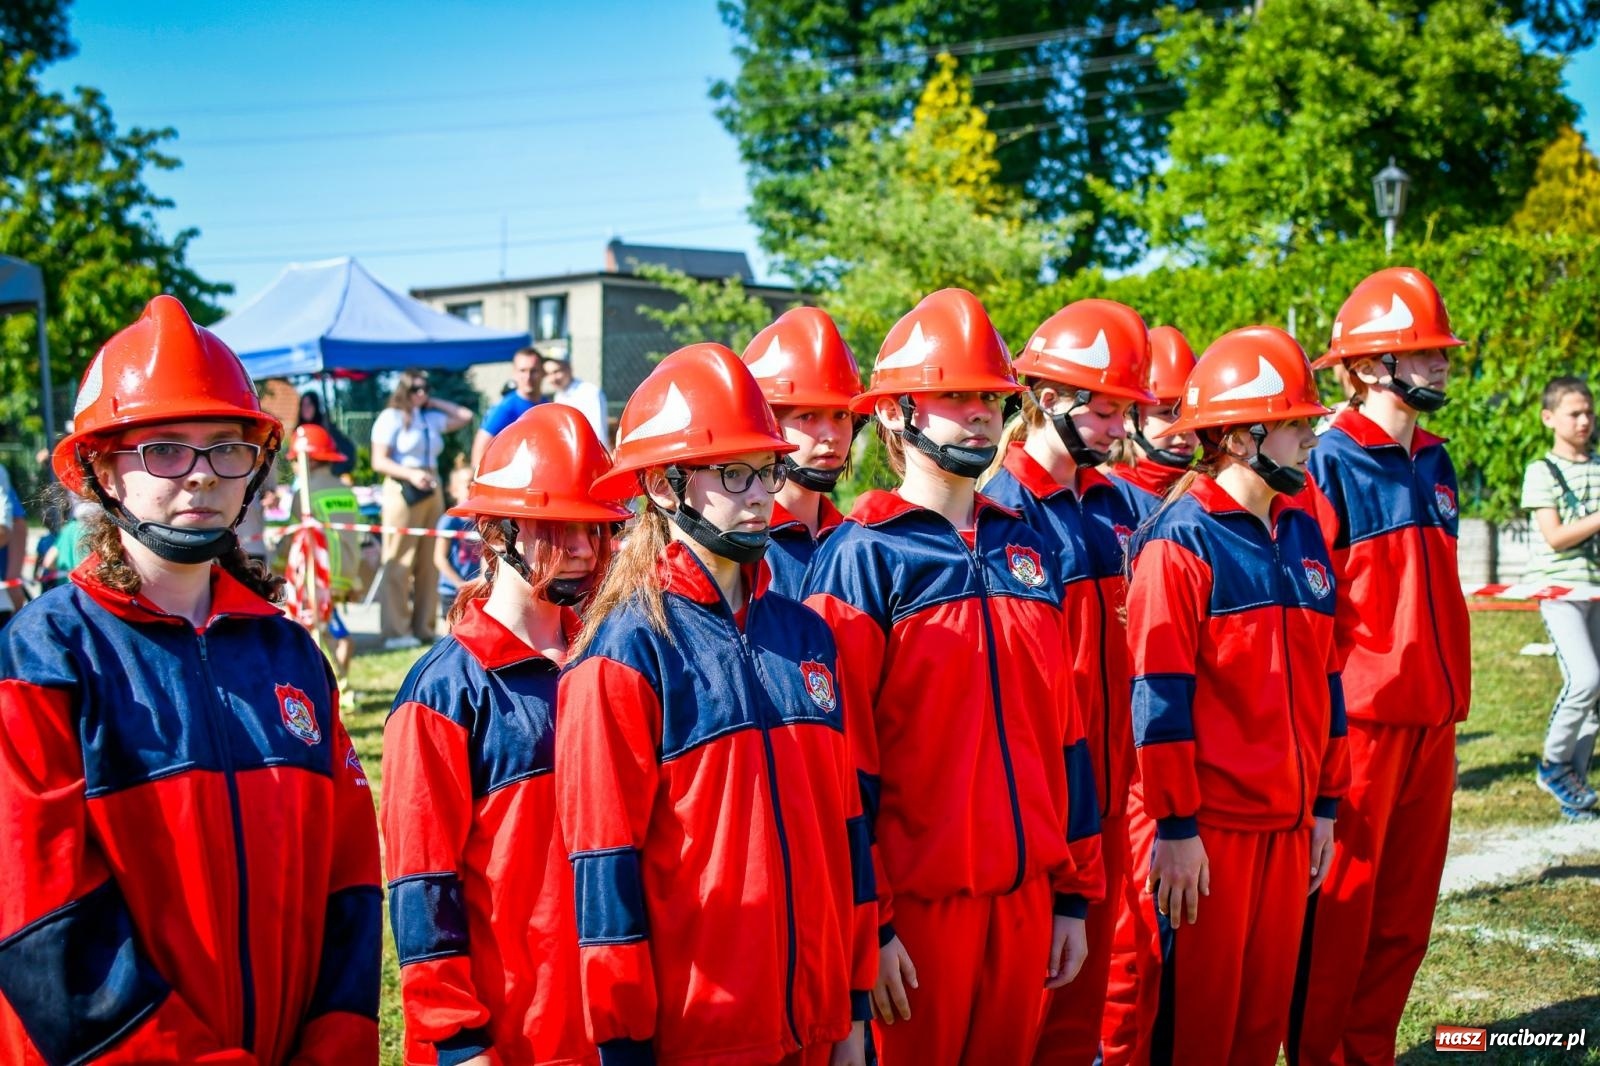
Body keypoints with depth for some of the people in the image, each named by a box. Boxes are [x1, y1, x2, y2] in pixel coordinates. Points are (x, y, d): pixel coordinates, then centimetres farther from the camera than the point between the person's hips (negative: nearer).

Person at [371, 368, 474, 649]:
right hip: (402, 491, -7)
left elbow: (466, 416, 21)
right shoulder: (390, 417, -2)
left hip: (431, 491, 7)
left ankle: (423, 628, 12)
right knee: (399, 563, -6)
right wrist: (411, 474, -20)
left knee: (429, 562, 6)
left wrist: (432, 402, 15)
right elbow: (379, 461, -8)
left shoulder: (431, 418, 16)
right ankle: (396, 631, -5)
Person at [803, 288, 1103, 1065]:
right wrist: (865, 925, -13)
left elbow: (1062, 731, 13)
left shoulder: (1025, 548, 10)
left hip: (1025, 897, 6)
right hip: (917, 905, -5)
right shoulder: (862, 557, -8)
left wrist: (1074, 894, 11)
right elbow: (842, 759, -11)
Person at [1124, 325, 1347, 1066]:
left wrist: (1326, 803, 13)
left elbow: (1322, 679, 14)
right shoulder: (1180, 540, -12)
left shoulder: (1302, 534, 10)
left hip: (1288, 823, 7)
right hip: (1208, 827, -7)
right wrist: (1175, 826, -16)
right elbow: (1161, 695, -15)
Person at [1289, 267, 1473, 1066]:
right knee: (1340, 911, 2)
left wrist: (1452, 697, 17)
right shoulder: (1330, 464, -11)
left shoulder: (1432, 464, 12)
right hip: (1357, 719, -7)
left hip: (1431, 717, 7)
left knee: (1405, 912, 13)